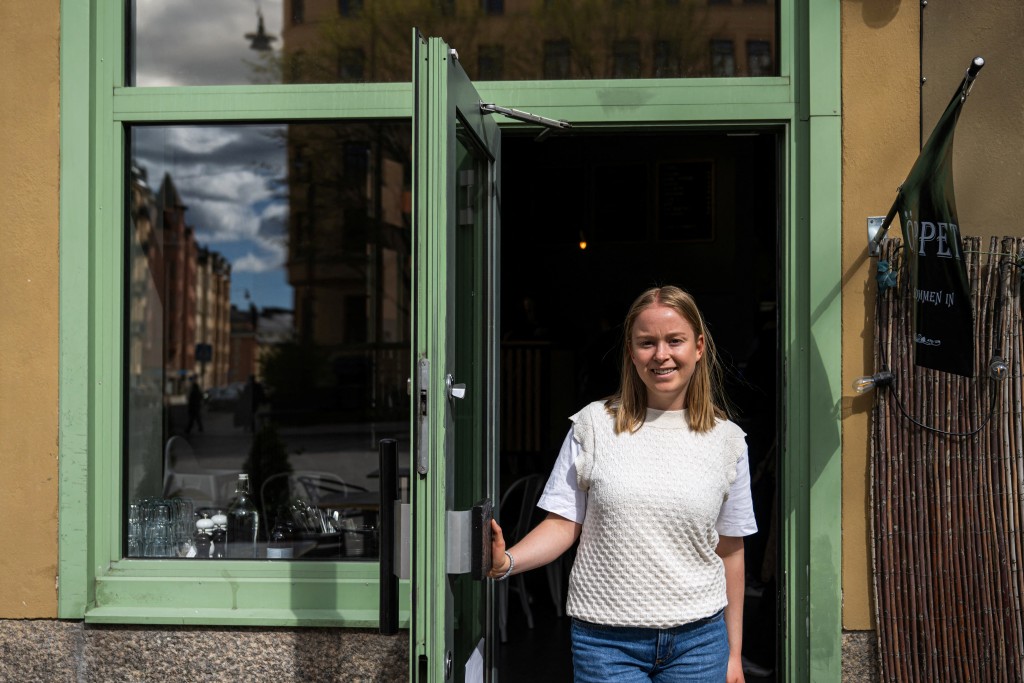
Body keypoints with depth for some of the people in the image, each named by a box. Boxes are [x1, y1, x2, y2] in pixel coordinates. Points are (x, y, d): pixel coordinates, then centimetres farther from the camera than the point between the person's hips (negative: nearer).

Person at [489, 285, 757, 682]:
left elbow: (729, 550, 8)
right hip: (606, 640, -1)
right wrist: (506, 562, -19)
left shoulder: (727, 439, 4)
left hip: (698, 639, 2)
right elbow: (564, 523, -1)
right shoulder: (593, 424, 0)